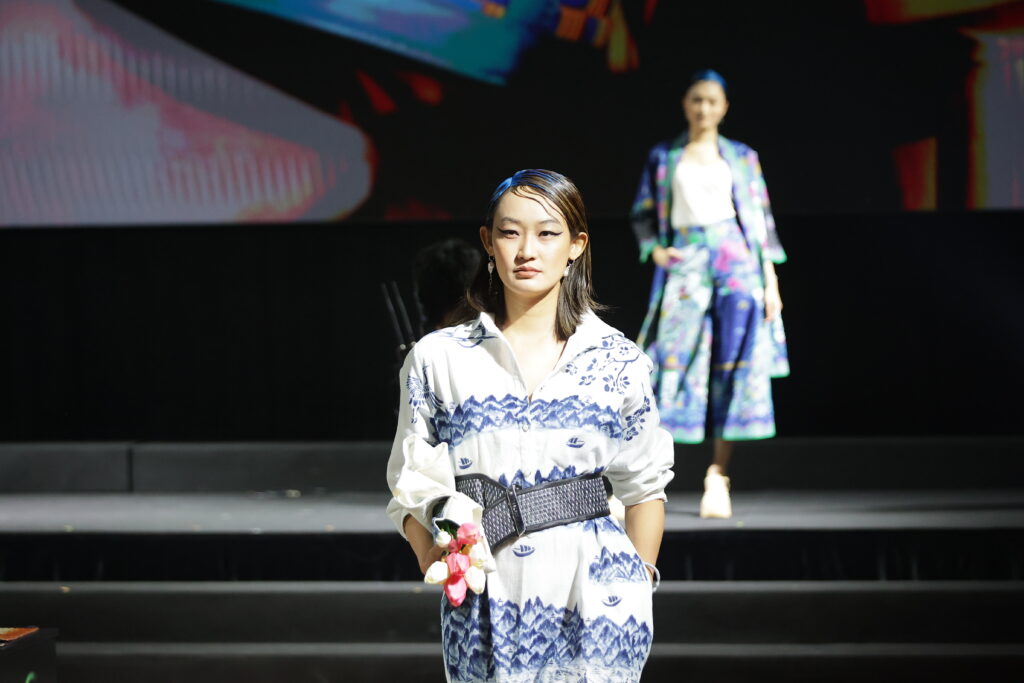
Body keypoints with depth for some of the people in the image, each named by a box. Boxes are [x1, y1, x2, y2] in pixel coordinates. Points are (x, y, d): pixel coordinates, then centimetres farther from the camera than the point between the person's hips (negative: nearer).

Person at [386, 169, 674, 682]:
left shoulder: (618, 361, 6)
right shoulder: (437, 359, 6)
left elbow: (644, 486, 12)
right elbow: (412, 486, 6)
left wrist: (639, 582, 5)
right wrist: (432, 553, -11)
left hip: (595, 601, 0)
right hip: (485, 602, 0)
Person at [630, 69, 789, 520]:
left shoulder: (742, 157, 12)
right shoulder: (664, 157, 13)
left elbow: (761, 218, 10)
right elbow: (643, 213, 13)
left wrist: (771, 280, 3)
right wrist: (655, 250, -7)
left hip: (735, 260, 1)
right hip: (684, 263, -1)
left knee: (735, 365, -5)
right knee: (673, 360, -10)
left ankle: (718, 474, 1)